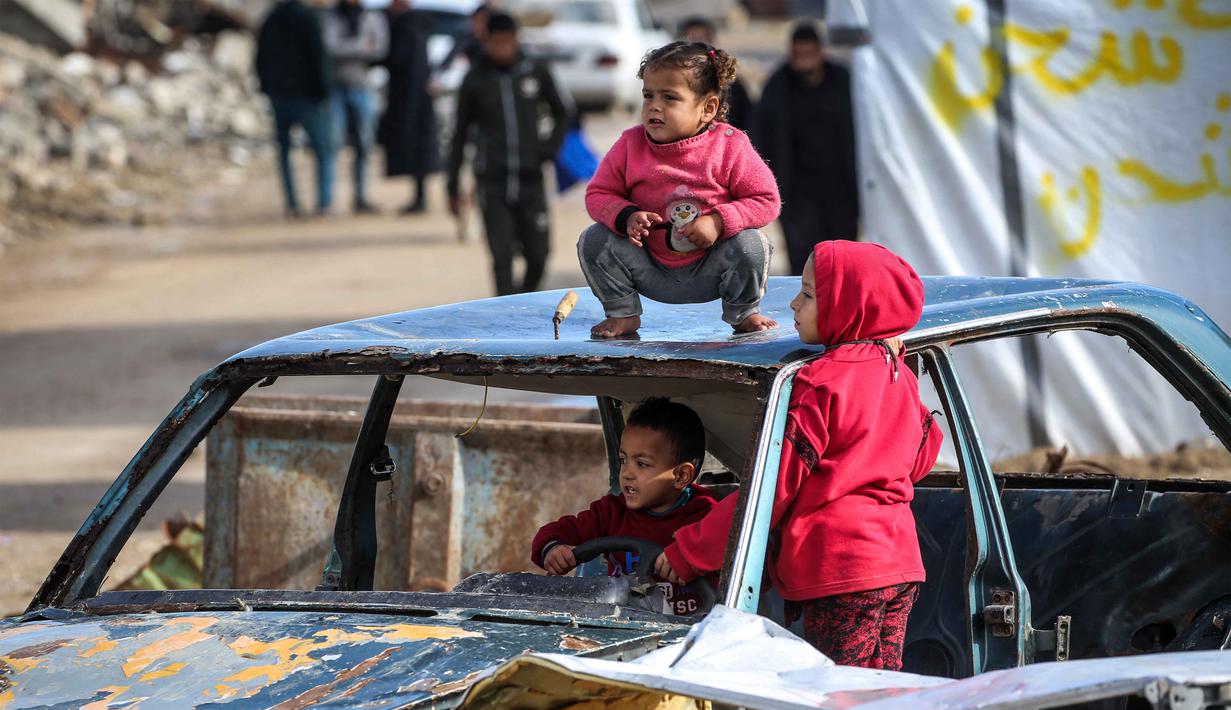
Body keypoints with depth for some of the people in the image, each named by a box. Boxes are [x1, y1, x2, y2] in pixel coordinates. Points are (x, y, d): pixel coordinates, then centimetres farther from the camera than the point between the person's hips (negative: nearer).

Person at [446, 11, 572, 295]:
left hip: (531, 179, 2)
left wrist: (550, 146, 3)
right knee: (502, 257, -8)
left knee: (538, 255, 2)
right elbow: (460, 135, 7)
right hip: (492, 183, -2)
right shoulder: (475, 80, 1)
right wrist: (453, 188, 7)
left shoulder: (536, 72, 4)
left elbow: (562, 112, 20)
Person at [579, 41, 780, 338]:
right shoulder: (630, 146, -6)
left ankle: (744, 313, 3)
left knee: (751, 244, -28)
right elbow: (598, 195, 1)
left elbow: (766, 201, -11)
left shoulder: (730, 147, -13)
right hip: (651, 272, 2)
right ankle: (622, 314, 7)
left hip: (709, 270, -2)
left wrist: (719, 221, -25)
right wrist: (626, 216, -21)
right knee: (594, 241, -15)